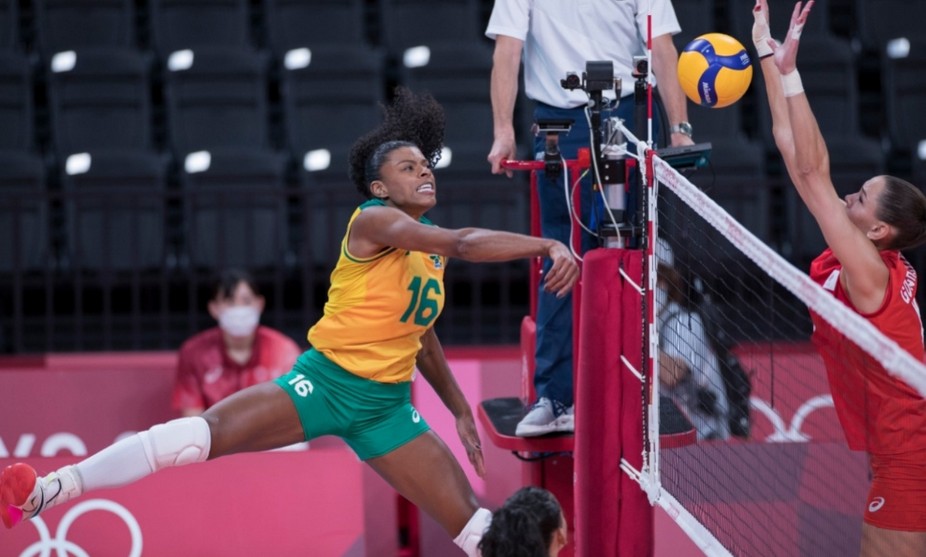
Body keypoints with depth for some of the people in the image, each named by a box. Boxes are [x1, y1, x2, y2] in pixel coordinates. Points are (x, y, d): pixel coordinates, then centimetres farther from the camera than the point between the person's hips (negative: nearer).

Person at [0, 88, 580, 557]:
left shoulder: (432, 245, 12)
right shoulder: (374, 221, -11)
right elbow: (464, 243, -29)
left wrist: (461, 409, 26)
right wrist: (548, 245, -36)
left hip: (386, 406, 7)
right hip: (324, 382, -7)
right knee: (200, 435, -23)